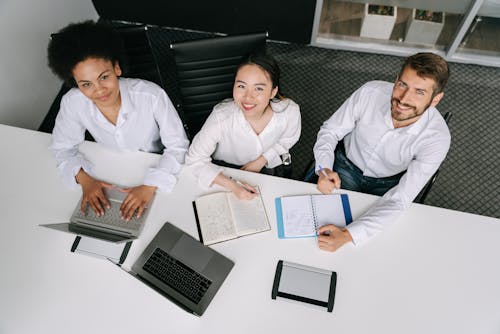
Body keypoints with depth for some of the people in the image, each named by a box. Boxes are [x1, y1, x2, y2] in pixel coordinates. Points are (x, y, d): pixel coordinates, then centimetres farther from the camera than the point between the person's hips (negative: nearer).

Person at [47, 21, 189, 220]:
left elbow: (178, 146, -22)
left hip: (156, 169, -2)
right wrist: (84, 179, -23)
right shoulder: (72, 103, -20)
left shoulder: (152, 96, -29)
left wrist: (150, 185, -33)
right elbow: (62, 147, -4)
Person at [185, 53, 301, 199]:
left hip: (266, 164, 2)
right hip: (226, 169, -2)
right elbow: (195, 159, -27)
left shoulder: (290, 112, -29)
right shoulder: (221, 118, -37)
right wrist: (232, 186, -35)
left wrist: (260, 161, -13)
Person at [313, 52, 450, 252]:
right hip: (347, 167, 1)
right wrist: (324, 169, -31)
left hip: (388, 185, 0)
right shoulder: (371, 92, -27)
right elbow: (330, 130, -12)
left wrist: (347, 235, -42)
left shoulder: (437, 138, -29)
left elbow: (400, 199, -30)